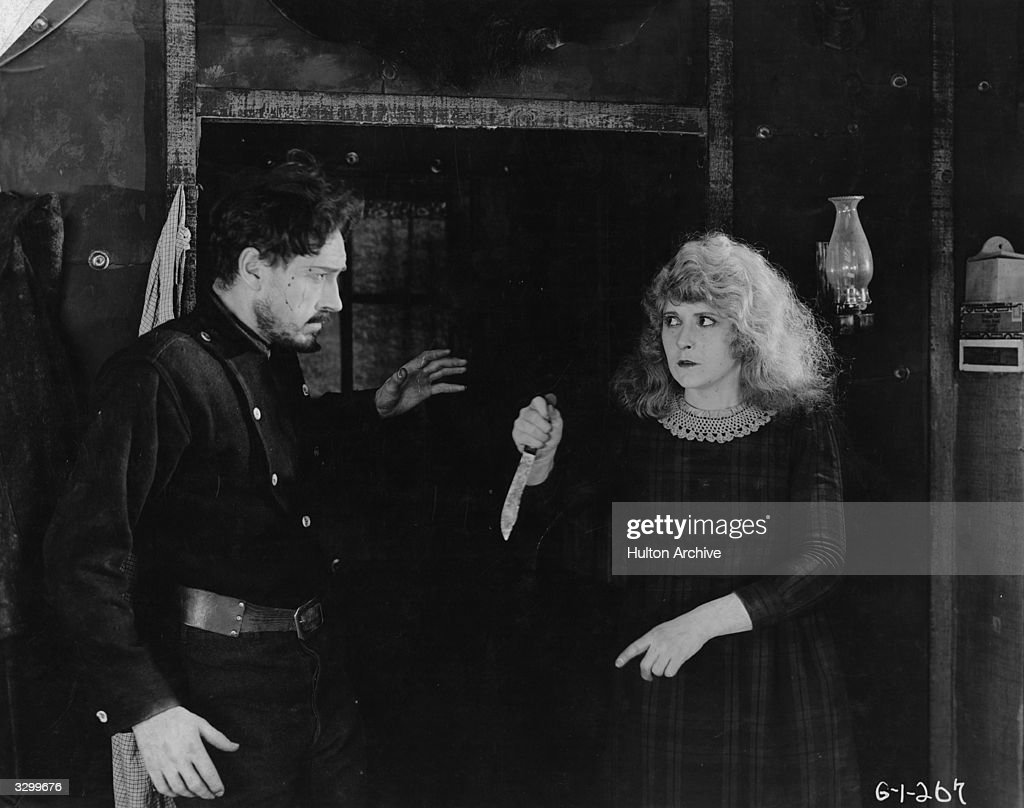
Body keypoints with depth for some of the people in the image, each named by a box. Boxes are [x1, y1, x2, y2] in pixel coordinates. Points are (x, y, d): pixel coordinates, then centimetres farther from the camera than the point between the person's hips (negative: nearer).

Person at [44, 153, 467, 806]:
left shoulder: (277, 359, 8)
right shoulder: (165, 373, -20)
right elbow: (85, 552, -24)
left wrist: (377, 409, 17)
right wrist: (147, 706, -28)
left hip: (318, 656, 8)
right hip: (229, 674, -8)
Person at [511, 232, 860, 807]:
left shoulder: (800, 425, -5)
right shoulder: (635, 423, 1)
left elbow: (822, 558, -15)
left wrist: (704, 620, -25)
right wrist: (541, 459, -17)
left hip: (778, 706, -1)